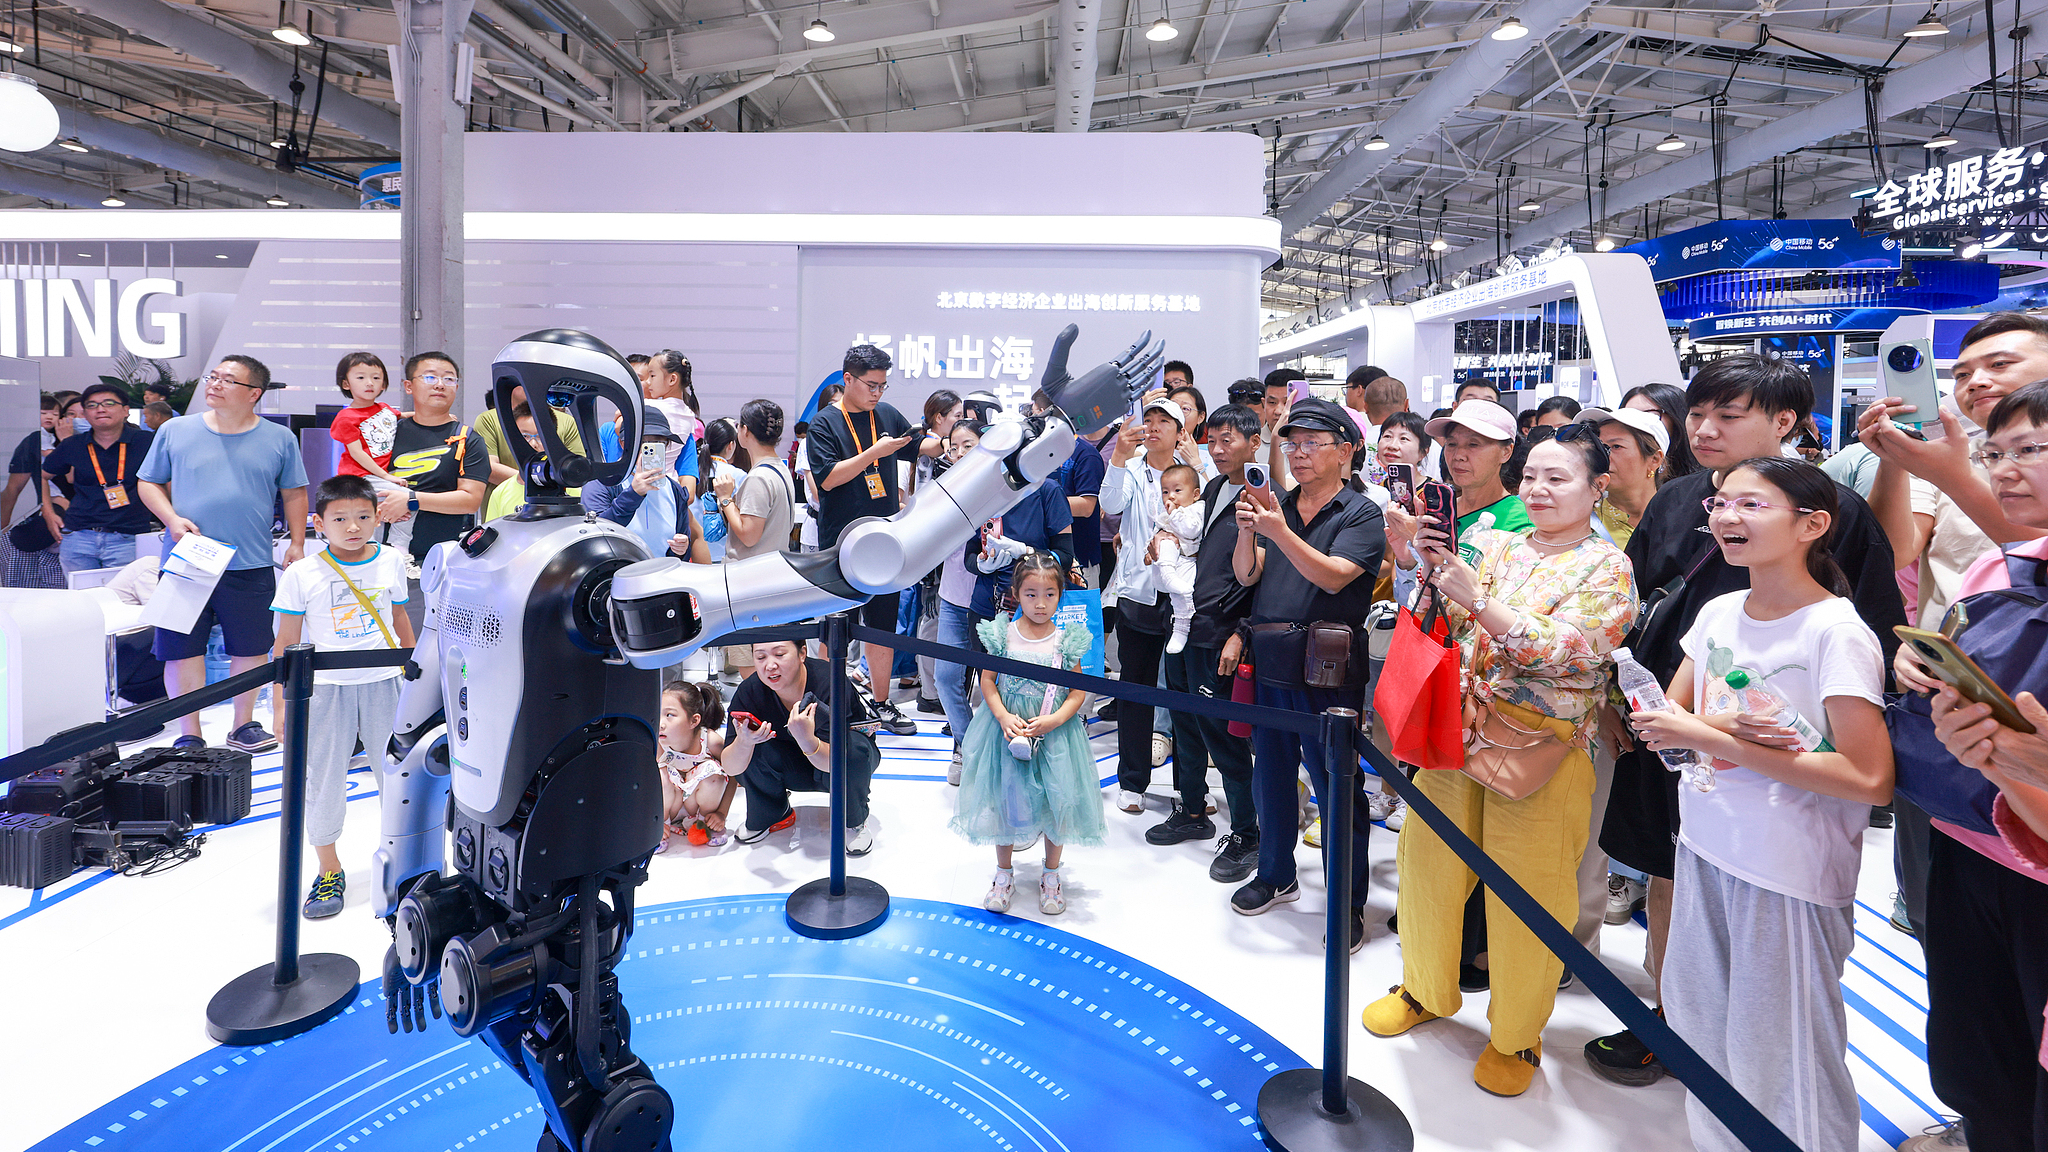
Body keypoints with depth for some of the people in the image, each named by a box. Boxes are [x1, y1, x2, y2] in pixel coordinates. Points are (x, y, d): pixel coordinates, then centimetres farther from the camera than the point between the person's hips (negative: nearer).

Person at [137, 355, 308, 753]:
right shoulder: (175, 431, 6)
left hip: (251, 567, 0)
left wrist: (297, 544, 4)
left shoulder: (280, 439, 5)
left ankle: (243, 724, 24)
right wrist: (172, 519, -6)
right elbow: (148, 483, 11)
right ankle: (189, 735, 15)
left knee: (251, 649, 8)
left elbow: (294, 494, 11)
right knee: (182, 650, 3)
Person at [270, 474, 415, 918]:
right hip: (326, 687, -1)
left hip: (384, 683, 1)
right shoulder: (302, 574, -6)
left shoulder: (391, 562, 1)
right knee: (323, 779, 7)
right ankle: (329, 871, 24)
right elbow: (286, 642, -2)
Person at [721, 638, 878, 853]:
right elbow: (730, 769, -23)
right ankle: (771, 815, 6)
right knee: (751, 750, -23)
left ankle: (854, 821, -6)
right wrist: (743, 742, -45)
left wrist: (806, 740, -56)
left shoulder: (829, 681, -32)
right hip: (793, 769, 3)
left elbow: (834, 762, -36)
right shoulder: (749, 691, -21)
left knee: (855, 750, -35)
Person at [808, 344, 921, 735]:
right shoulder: (825, 422, -6)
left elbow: (918, 450, 22)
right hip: (840, 541, -4)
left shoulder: (888, 416, 8)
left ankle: (882, 702, 20)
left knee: (883, 625, 10)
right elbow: (827, 478, -16)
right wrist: (875, 452, -19)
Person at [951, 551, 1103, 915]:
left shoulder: (1067, 638, -4)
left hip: (1054, 734, 0)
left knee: (1056, 801, 4)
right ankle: (1004, 873, 28)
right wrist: (1004, 717, -15)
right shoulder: (1002, 634, -4)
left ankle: (1051, 875, 26)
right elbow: (987, 682, 0)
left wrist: (1053, 720, -16)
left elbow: (1078, 691, -2)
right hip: (1007, 729, 0)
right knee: (1004, 800, 8)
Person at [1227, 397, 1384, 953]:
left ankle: (1349, 904, 15)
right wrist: (1247, 529, -16)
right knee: (1271, 775, 17)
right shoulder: (1277, 506, 11)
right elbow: (1246, 574, 3)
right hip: (1270, 663, 6)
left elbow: (1332, 575, -20)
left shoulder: (1361, 514, -5)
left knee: (1336, 784, 1)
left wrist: (1278, 531, -30)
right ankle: (1276, 875, 36)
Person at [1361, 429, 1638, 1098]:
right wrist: (1434, 570, -10)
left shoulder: (1607, 567, -4)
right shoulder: (1495, 547, 9)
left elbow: (1568, 652, -18)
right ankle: (1424, 989, 38)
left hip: (1540, 753, -4)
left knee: (1524, 895, 6)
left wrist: (1479, 601, -24)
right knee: (1428, 864, 14)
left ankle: (1518, 1035, 29)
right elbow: (1442, 631, 8)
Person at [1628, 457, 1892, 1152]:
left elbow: (1870, 779, -20)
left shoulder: (1837, 632, -15)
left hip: (1790, 873, -6)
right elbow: (1668, 720, 9)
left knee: (1776, 1057, 5)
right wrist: (1728, 723, -14)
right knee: (1699, 1022, 17)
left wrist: (1714, 739, -20)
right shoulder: (1717, 613, 4)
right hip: (1706, 848, 6)